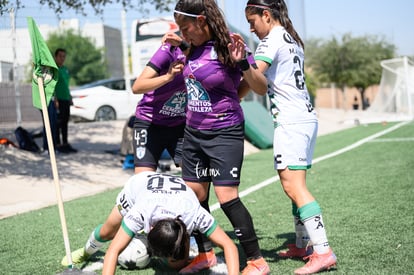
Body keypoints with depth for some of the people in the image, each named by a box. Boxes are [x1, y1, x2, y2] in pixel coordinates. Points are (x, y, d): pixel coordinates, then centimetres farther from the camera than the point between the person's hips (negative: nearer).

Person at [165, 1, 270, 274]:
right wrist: (178, 45, 13)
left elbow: (262, 87, -16)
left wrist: (242, 62, -30)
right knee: (194, 194, 9)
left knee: (227, 196, -11)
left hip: (224, 133, -7)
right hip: (193, 132, 7)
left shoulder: (227, 47, -16)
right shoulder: (195, 47, 3)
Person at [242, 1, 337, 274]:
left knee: (293, 186, -13)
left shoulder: (272, 39, -9)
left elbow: (253, 75, -24)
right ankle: (301, 245, 18)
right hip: (307, 117, 10)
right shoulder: (292, 39, 19)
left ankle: (323, 251, -18)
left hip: (291, 121, -10)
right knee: (296, 185, 13)